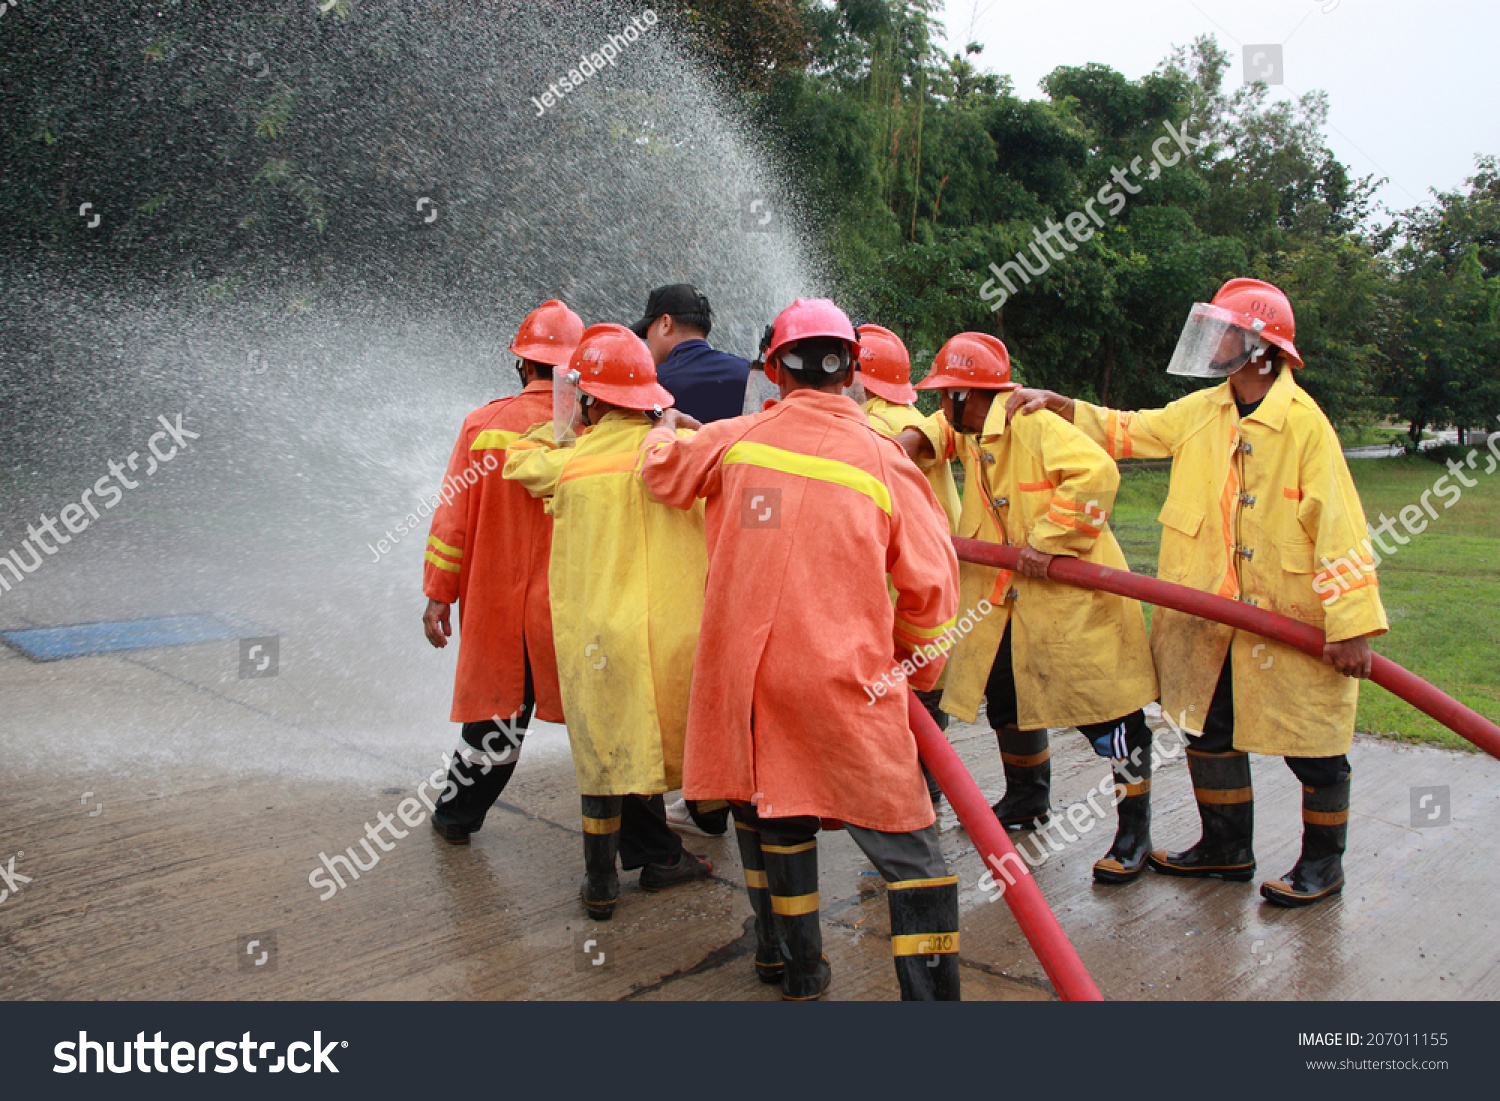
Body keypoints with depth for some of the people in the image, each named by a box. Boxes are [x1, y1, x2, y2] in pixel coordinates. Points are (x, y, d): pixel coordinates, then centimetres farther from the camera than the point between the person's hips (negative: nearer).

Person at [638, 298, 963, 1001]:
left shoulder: (734, 440, 3)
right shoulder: (883, 460, -2)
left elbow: (663, 473, 21)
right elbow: (929, 583, -1)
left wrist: (666, 429, 43)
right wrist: (916, 667, 15)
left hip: (745, 672, 4)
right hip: (845, 679, -3)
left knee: (770, 812, 22)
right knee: (907, 846, 4)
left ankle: (794, 966, 36)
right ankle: (931, 991, 3)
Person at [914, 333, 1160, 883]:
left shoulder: (1035, 425, -18)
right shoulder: (971, 438, 11)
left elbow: (1098, 473, -31)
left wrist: (1051, 540, -30)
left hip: (1072, 595, -9)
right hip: (1010, 600, 9)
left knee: (1102, 710, -3)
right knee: (1004, 698, 18)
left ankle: (1134, 830, 10)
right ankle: (1028, 799, 40)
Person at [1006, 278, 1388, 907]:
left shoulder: (1304, 424, -16)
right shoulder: (1203, 412, 4)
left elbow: (1338, 528, -18)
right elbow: (1127, 431, 16)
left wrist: (1352, 624, -20)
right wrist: (1059, 405, 5)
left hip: (1292, 618, -7)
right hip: (1210, 614, 7)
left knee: (1311, 745, 6)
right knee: (1208, 730, 16)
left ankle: (1323, 861, 26)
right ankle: (1226, 847, 33)